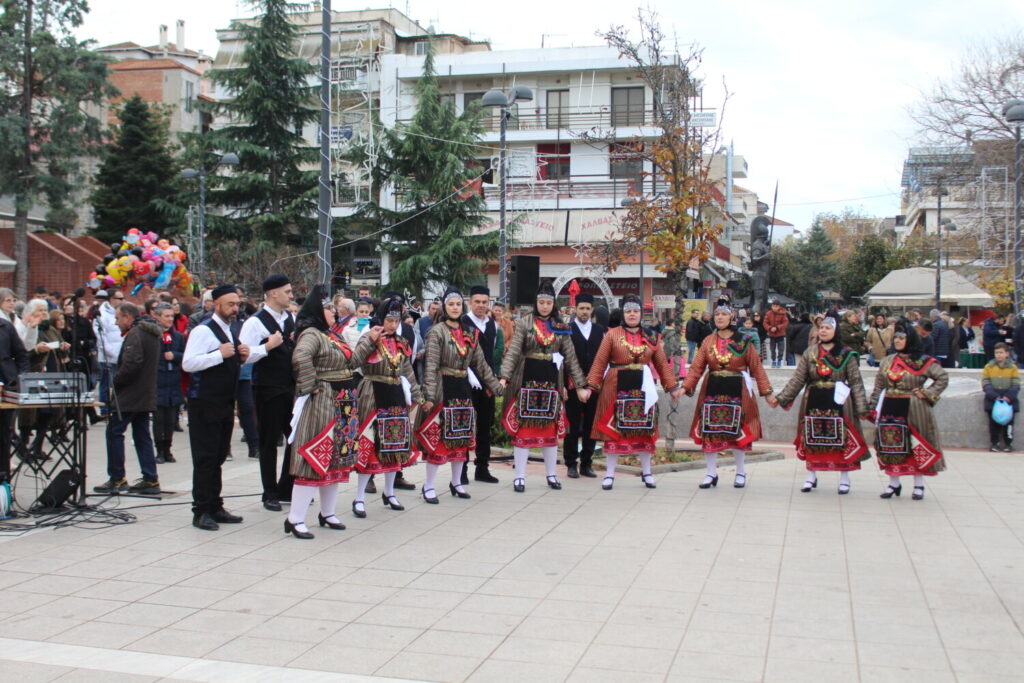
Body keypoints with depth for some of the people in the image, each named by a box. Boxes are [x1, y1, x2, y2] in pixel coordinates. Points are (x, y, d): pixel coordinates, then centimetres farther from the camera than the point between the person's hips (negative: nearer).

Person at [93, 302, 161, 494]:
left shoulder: (135, 334, -15)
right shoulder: (151, 333, 15)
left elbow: (131, 364, -26)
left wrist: (116, 381, -12)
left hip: (130, 395, -9)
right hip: (146, 395, 10)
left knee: (114, 432, -2)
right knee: (142, 435, 11)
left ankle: (117, 479, -1)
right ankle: (150, 480, 10)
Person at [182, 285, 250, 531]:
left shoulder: (232, 332, 16)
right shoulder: (203, 330, -13)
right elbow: (188, 363, -22)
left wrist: (242, 357, 6)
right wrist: (219, 354, -25)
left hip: (225, 403, 9)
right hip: (205, 404, -9)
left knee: (219, 457, 13)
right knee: (205, 457, -5)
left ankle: (215, 507, 20)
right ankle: (201, 512, 2)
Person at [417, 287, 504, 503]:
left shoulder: (470, 332, 10)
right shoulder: (437, 331, -7)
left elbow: (481, 363, 14)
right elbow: (431, 366, -13)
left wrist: (496, 386, 12)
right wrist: (429, 396, -21)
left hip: (464, 388, 6)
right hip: (444, 387, -6)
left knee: (463, 437, 11)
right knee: (439, 437, -4)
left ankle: (456, 482, 24)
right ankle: (428, 486, 5)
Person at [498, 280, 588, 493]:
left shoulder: (560, 327, 7)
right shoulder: (524, 323, -2)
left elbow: (571, 357, 9)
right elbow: (513, 352, -10)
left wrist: (581, 385, 6)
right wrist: (504, 377, -23)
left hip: (551, 380, 3)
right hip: (528, 378, -3)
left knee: (551, 427, 9)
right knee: (524, 427, -1)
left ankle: (551, 475, 20)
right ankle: (519, 477, 5)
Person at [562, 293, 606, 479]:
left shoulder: (600, 331, 10)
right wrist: (562, 385, -9)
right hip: (573, 386, -3)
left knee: (591, 427, 7)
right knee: (572, 427, 2)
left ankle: (586, 464, 16)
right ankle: (571, 465, 10)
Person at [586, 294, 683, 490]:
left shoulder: (650, 338, 9)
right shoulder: (612, 335, 0)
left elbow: (662, 364, 9)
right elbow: (599, 362, -4)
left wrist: (673, 387, 4)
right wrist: (591, 386, -13)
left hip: (643, 388, 3)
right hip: (617, 388, -3)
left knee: (645, 430, 7)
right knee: (613, 430, 1)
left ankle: (646, 472, 21)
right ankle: (609, 474, 9)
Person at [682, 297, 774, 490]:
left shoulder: (743, 342, 0)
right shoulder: (708, 342, 6)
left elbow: (757, 367, 0)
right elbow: (696, 367, 0)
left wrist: (767, 392, -5)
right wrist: (685, 387, -13)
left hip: (737, 391, -2)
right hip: (712, 391, 2)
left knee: (736, 431, 4)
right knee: (709, 431, 0)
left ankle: (741, 473, 20)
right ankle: (711, 473, 12)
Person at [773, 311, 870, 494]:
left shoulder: (846, 354, 0)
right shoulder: (809, 354, 6)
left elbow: (856, 382, -1)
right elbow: (797, 380, 4)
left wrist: (861, 407, -7)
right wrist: (781, 397, -5)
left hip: (838, 403, -2)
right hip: (814, 402, 2)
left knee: (841, 440, 1)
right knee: (811, 439, 5)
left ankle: (844, 479, 14)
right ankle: (811, 476, 19)